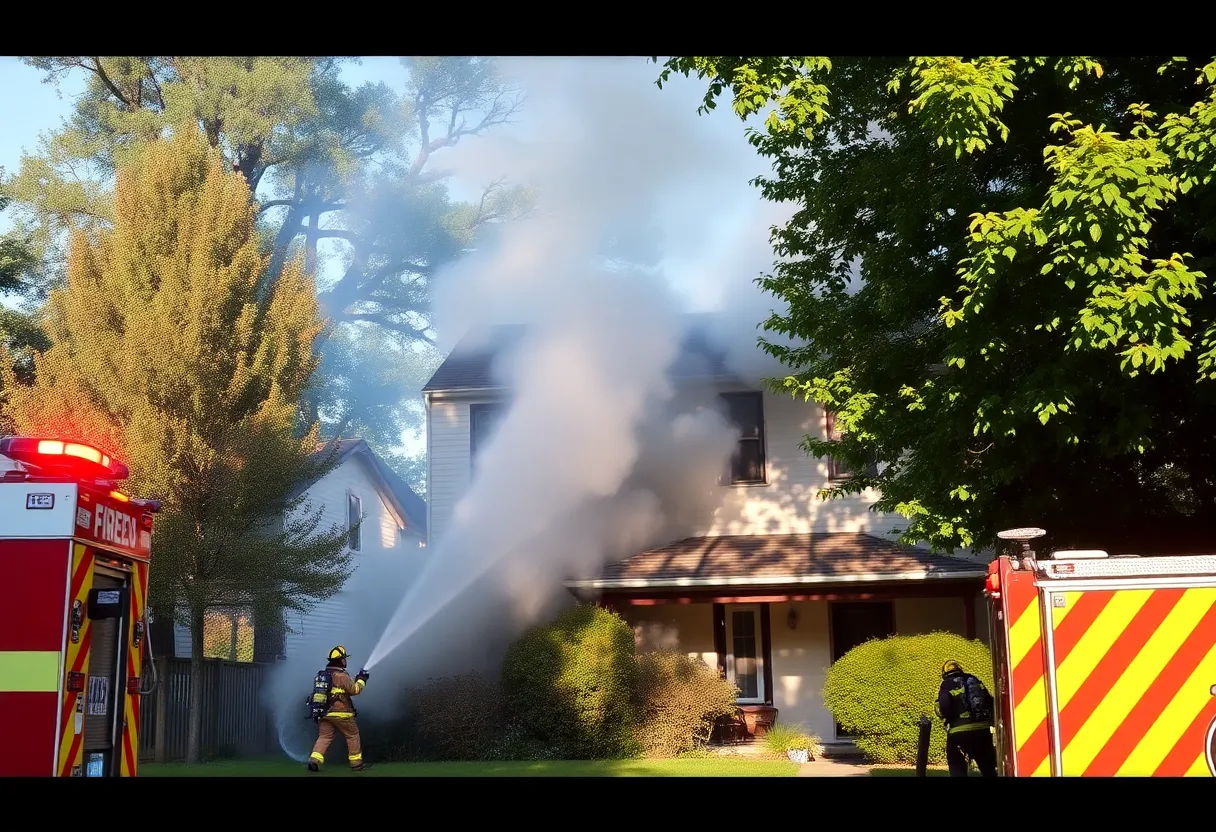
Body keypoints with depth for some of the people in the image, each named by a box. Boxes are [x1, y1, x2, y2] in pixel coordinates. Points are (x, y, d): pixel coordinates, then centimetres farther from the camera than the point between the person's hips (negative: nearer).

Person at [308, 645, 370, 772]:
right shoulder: (342, 676, -12)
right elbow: (355, 690, -10)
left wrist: (355, 679, 22)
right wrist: (361, 680, 6)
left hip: (324, 713, 6)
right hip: (341, 713, -6)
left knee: (324, 737, 3)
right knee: (353, 736, 8)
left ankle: (314, 760, -17)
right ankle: (356, 763, 13)